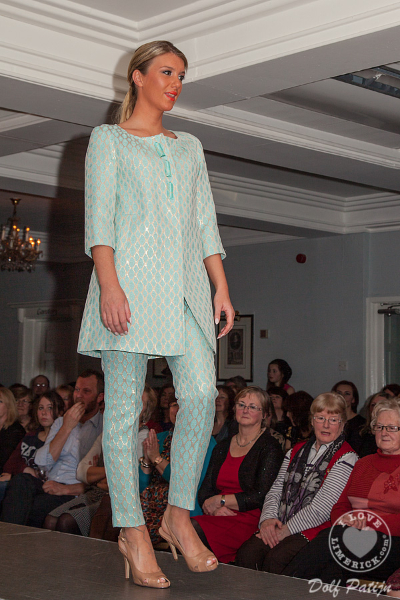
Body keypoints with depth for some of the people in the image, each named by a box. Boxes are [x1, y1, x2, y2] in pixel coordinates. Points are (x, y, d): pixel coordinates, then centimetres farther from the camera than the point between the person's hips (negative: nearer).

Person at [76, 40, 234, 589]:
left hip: (186, 284, 4)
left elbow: (205, 223, 19)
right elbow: (98, 218, -2)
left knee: (202, 394, -11)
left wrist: (222, 287, 8)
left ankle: (179, 514, 3)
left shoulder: (189, 146, 23)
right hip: (131, 277, -4)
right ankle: (133, 531, 3)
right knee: (125, 405, -4)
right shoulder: (108, 140, 10)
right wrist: (109, 284, -15)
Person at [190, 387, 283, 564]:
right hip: (218, 517, 6)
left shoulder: (269, 448, 1)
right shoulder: (222, 447, 21)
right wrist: (214, 508, -8)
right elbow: (204, 491, 15)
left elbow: (261, 497, -9)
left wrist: (220, 500, -6)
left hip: (249, 521, -6)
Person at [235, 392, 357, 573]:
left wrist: (285, 530, -13)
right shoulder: (296, 451, 20)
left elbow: (322, 508, -11)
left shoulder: (346, 458, -2)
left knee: (276, 559, -32)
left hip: (317, 530, -5)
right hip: (280, 526, 5)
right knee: (246, 554, -24)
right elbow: (276, 490, 16)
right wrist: (268, 519, -5)